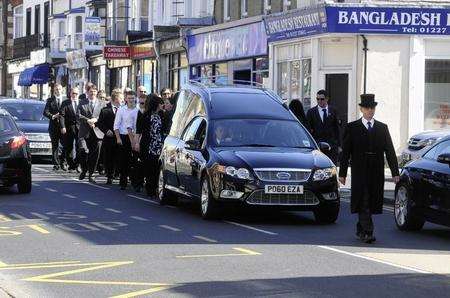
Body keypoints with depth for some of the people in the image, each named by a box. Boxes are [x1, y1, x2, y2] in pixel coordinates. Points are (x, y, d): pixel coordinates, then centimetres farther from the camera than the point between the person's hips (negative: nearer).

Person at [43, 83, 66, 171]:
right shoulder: (50, 100, 8)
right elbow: (45, 112, 0)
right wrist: (52, 116, -17)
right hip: (54, 126, 0)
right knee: (55, 146, 4)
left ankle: (62, 162, 10)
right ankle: (56, 164, 8)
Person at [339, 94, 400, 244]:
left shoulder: (382, 128, 12)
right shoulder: (352, 128, 4)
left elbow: (390, 151, 10)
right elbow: (345, 152, 3)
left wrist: (395, 172, 3)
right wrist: (342, 173, -2)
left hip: (377, 174, 3)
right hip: (359, 172, -3)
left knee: (371, 203, 5)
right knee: (363, 203, -11)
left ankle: (360, 230, 20)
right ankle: (367, 232, -14)